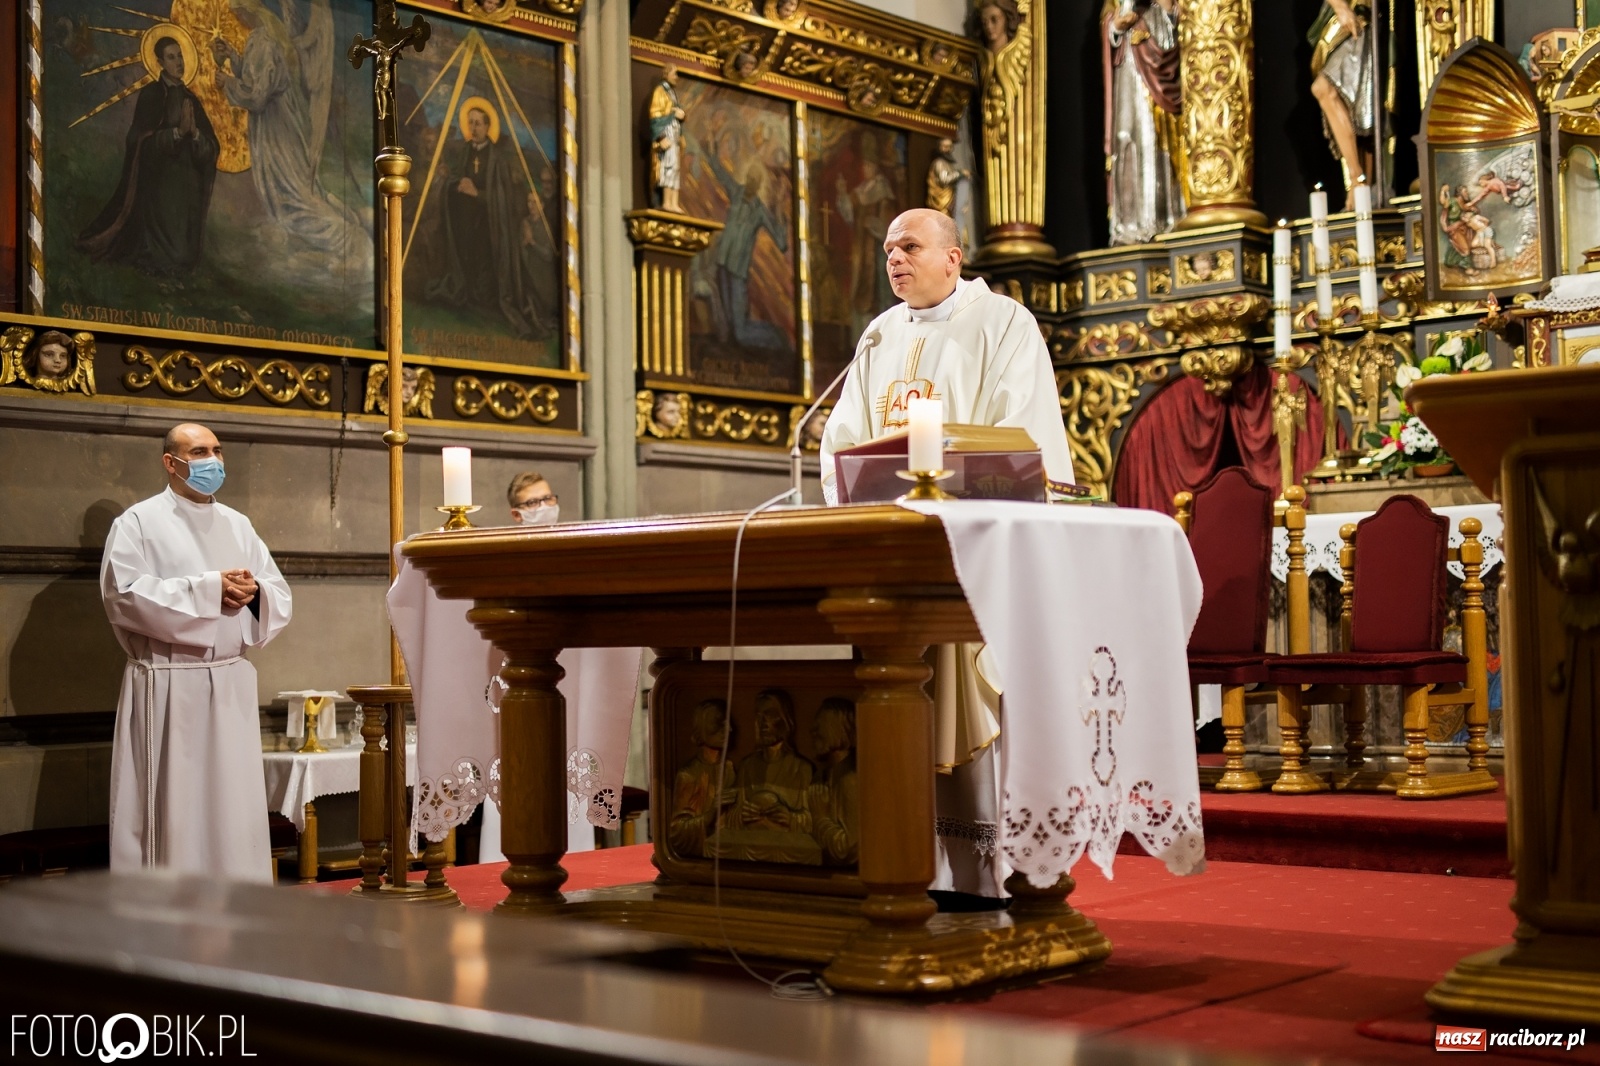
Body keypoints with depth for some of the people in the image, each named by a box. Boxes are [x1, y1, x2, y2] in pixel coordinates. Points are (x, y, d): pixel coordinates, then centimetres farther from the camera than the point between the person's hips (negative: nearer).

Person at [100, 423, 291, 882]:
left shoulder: (238, 525, 15)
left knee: (235, 804, 5)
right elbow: (124, 593, -15)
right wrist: (208, 589, -16)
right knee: (170, 805, -3)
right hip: (167, 685, -5)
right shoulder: (139, 521, 0)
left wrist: (255, 591, -10)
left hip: (231, 683, 5)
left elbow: (280, 596, 14)